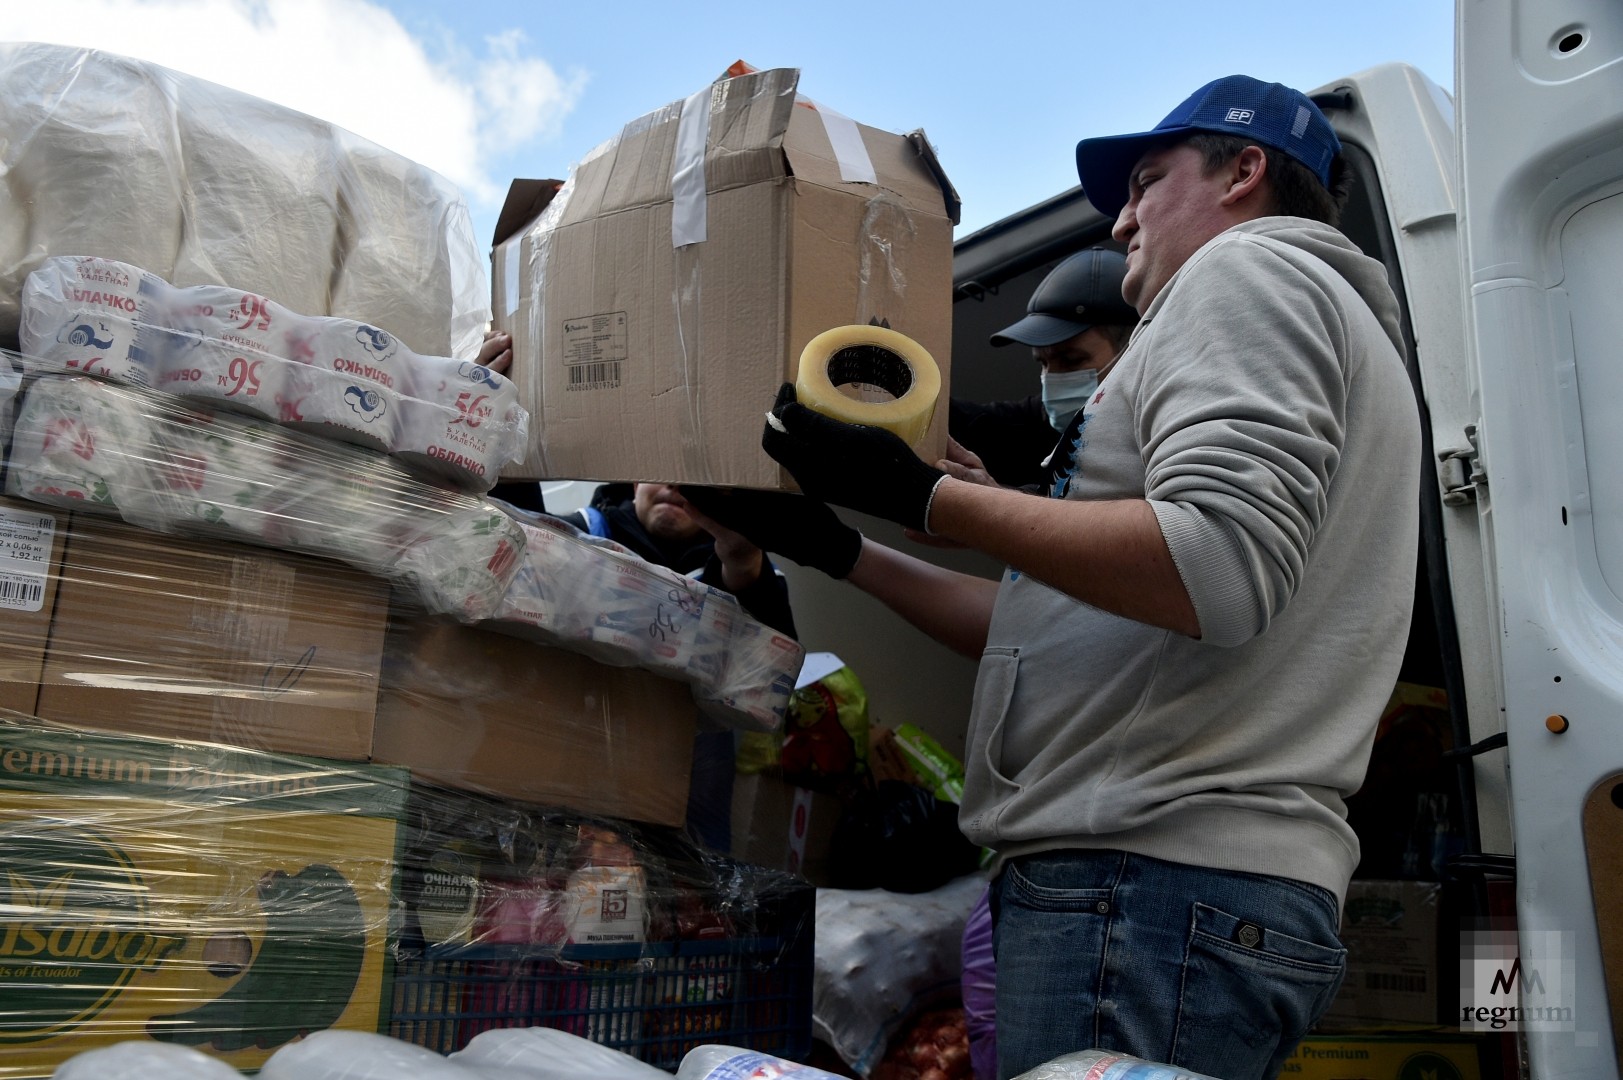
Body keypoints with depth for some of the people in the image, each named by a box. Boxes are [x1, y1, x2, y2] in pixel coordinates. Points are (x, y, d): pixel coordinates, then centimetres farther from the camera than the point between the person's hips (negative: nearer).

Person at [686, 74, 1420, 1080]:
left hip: (1159, 881, -10)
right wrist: (842, 551, 22)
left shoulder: (1252, 265, 0)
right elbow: (1057, 635, 25)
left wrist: (917, 492, -14)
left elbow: (1216, 574, -21)